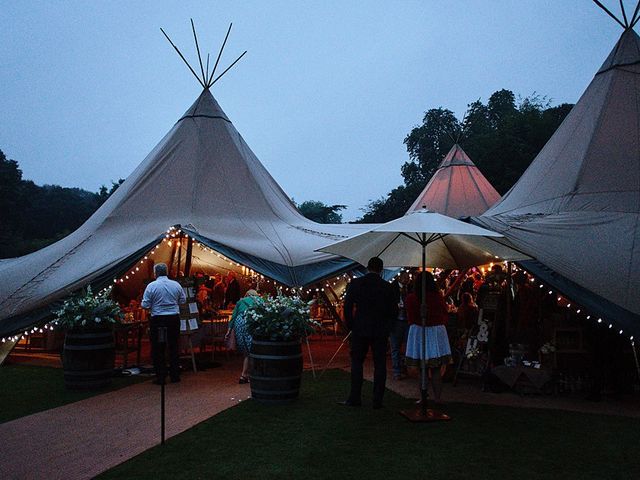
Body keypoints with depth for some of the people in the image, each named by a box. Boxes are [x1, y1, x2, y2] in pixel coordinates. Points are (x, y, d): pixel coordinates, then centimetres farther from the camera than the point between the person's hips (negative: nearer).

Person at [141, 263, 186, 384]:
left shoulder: (151, 286, -8)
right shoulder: (176, 285, 1)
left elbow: (145, 305, -7)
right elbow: (183, 300, 9)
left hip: (158, 320, -3)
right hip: (174, 318, 3)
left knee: (158, 349, 7)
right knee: (174, 347, 12)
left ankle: (161, 377, 8)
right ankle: (175, 375, 18)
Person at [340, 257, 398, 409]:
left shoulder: (355, 283, -4)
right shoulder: (387, 287, -2)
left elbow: (347, 306, -6)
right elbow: (394, 311, 0)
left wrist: (350, 325, 6)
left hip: (360, 329, 0)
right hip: (380, 331, 1)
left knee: (357, 362, 11)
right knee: (380, 365, 8)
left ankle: (355, 398, 11)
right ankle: (378, 400, 10)